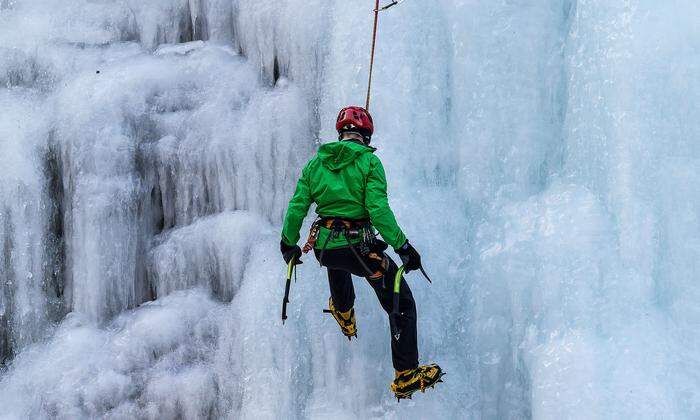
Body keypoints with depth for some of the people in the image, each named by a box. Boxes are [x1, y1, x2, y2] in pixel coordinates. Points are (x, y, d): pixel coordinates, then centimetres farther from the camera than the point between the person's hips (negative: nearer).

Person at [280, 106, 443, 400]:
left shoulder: (316, 163, 8)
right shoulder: (368, 161, -7)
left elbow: (296, 207, 8)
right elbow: (378, 210, -16)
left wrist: (288, 244, 22)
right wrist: (402, 246, -12)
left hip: (322, 248, 5)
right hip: (359, 248, -5)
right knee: (403, 304, 6)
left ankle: (343, 311, 60)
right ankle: (406, 376, 2)